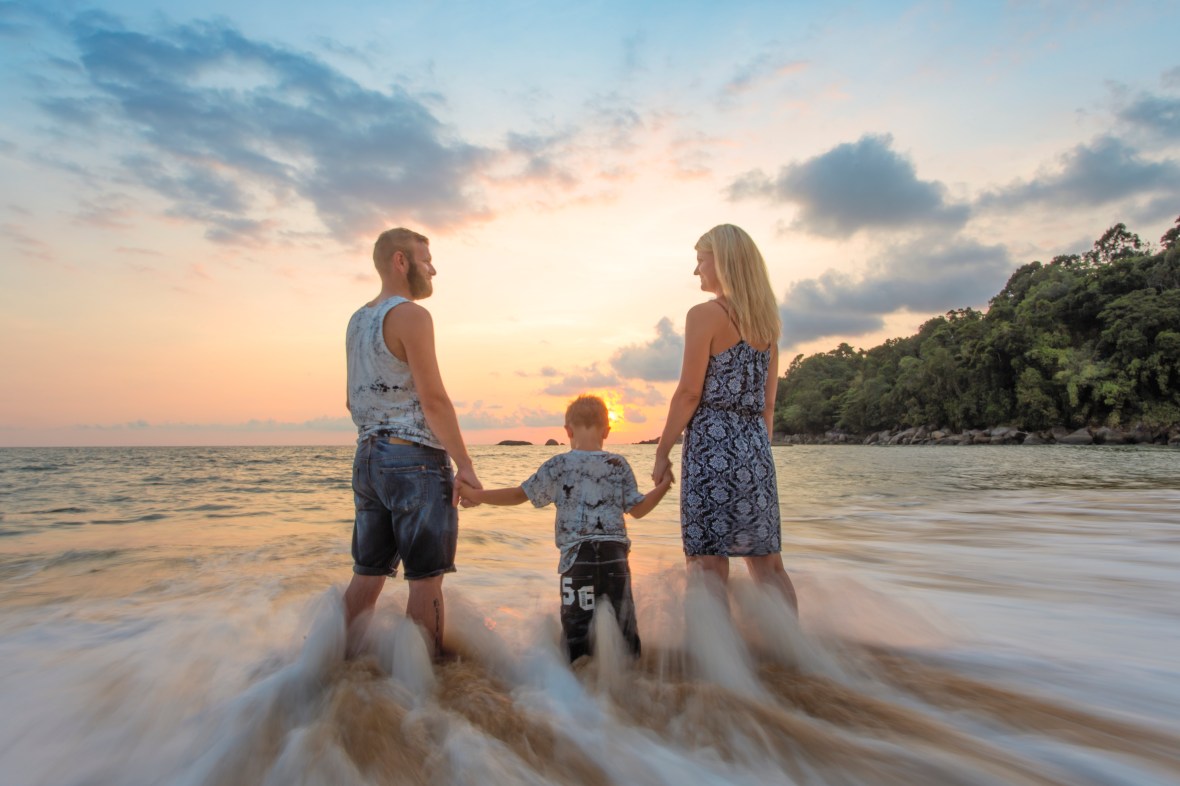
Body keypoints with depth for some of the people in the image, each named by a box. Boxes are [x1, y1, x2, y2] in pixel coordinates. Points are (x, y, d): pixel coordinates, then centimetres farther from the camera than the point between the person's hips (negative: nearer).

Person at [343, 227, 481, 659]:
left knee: (368, 573, 14)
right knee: (426, 576, 0)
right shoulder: (410, 315, -11)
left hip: (368, 458, 9)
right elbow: (433, 399, -17)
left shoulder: (357, 320, 17)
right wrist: (464, 464, -13)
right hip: (414, 458, -8)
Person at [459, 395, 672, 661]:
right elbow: (638, 509, 9)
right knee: (623, 619, 14)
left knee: (576, 621, 4)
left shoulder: (558, 465, 0)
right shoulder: (619, 465, 5)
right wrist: (664, 485, 24)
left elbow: (520, 494, 5)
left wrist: (476, 495, 15)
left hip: (577, 556, -2)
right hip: (615, 553, 2)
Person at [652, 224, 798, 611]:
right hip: (755, 448, 7)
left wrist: (662, 453, -5)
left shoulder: (705, 314, -6)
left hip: (712, 446, -7)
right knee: (769, 565, 13)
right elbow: (767, 402, 15)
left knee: (708, 567, -2)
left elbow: (690, 393, -12)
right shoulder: (764, 321, 15)